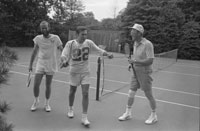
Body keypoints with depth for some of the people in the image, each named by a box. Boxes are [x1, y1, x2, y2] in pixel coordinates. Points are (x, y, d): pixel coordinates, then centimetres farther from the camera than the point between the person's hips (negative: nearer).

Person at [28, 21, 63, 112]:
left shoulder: (55, 38, -6)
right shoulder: (38, 38, 0)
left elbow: (62, 50, -2)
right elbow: (34, 52, 9)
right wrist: (30, 64, 11)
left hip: (51, 66, -1)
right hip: (40, 64, 2)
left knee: (48, 85, 8)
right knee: (36, 85, -1)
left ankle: (47, 103, 28)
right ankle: (36, 101, 27)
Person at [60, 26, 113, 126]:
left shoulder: (89, 43, -5)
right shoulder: (70, 44, -11)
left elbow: (98, 50, 0)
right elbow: (64, 55, -17)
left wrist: (107, 54, -17)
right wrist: (64, 61, -39)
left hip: (85, 71, 1)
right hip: (74, 71, -1)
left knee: (85, 93, -6)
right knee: (72, 91, 16)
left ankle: (84, 117, 4)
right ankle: (70, 109, 44)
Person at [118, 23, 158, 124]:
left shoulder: (147, 44, -18)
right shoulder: (135, 43, 7)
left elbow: (150, 61, -23)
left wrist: (136, 61, -28)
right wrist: (131, 64, 5)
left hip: (145, 73, -7)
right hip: (136, 72, 7)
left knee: (148, 95, 5)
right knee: (131, 93, 10)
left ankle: (153, 116, 24)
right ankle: (128, 113, 25)